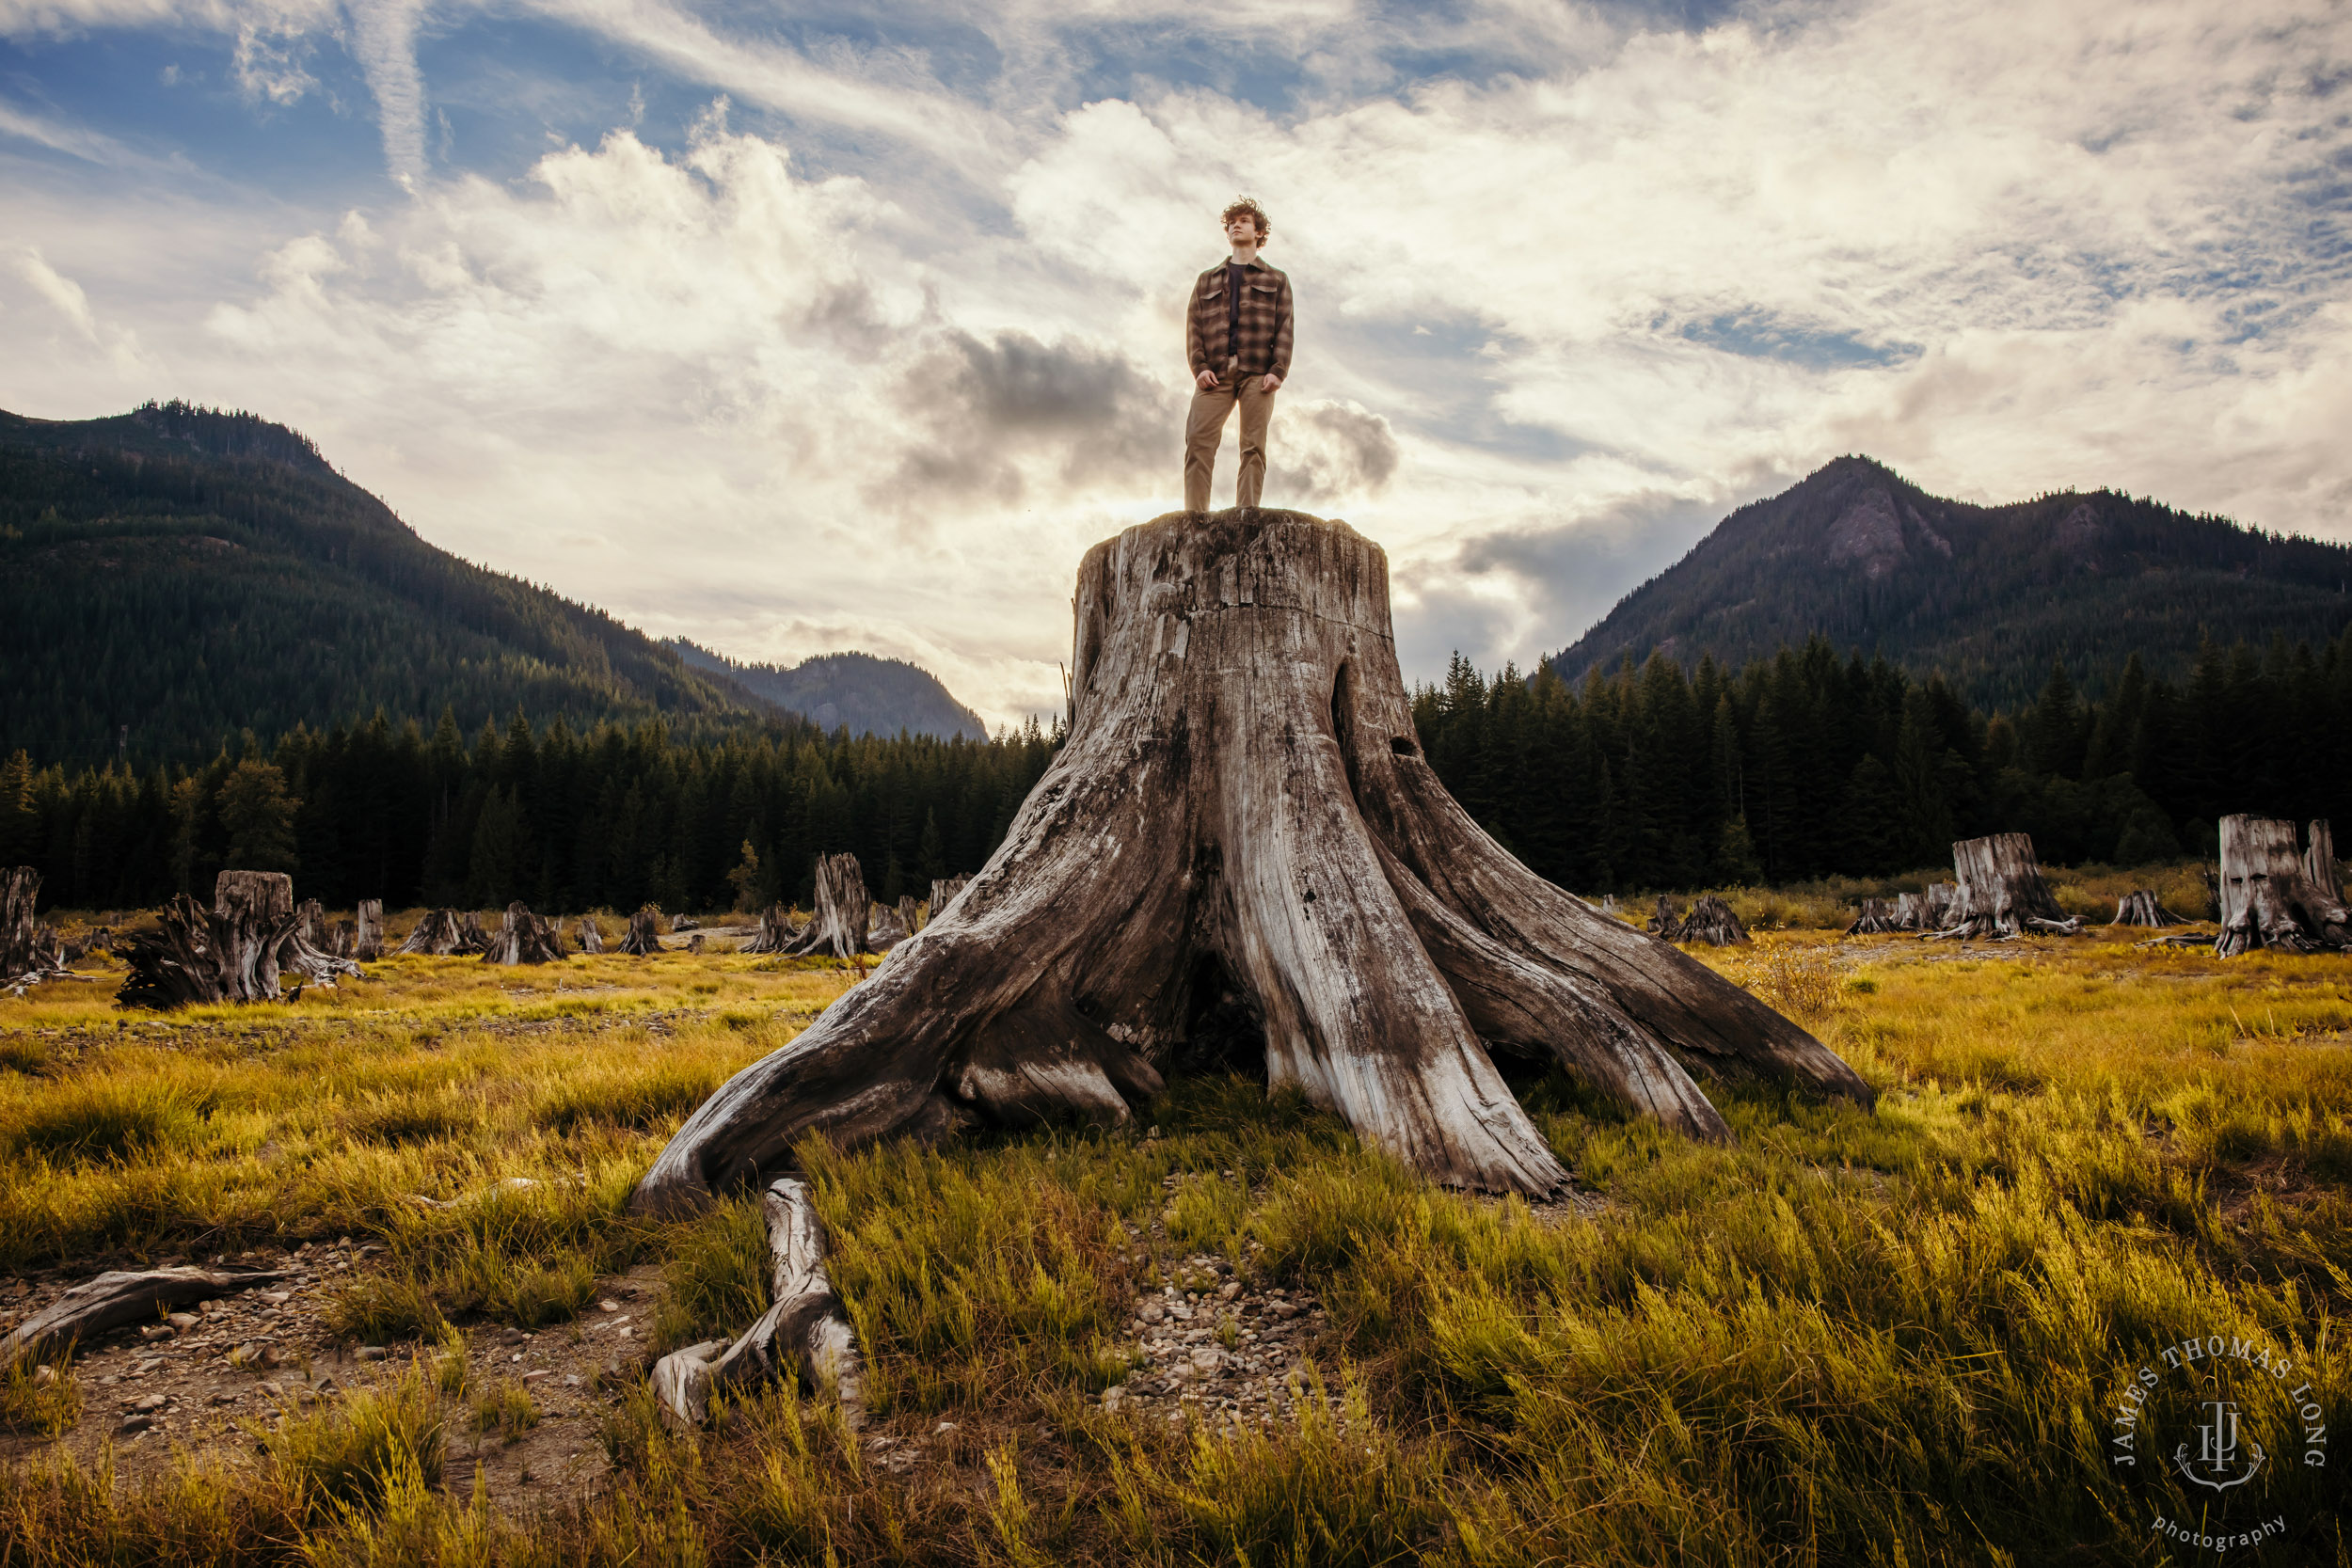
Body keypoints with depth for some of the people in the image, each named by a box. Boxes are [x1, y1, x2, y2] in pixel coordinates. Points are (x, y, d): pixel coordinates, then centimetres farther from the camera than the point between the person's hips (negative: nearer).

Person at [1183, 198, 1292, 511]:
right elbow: (1193, 326, 14)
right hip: (1215, 373, 1)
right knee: (1198, 443, -16)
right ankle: (1194, 517, -20)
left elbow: (1284, 329, 9)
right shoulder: (1207, 280, 26)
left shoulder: (1275, 281, 22)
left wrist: (1278, 371, -8)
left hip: (1256, 373, -1)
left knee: (1253, 447, -10)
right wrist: (1199, 366, -5)